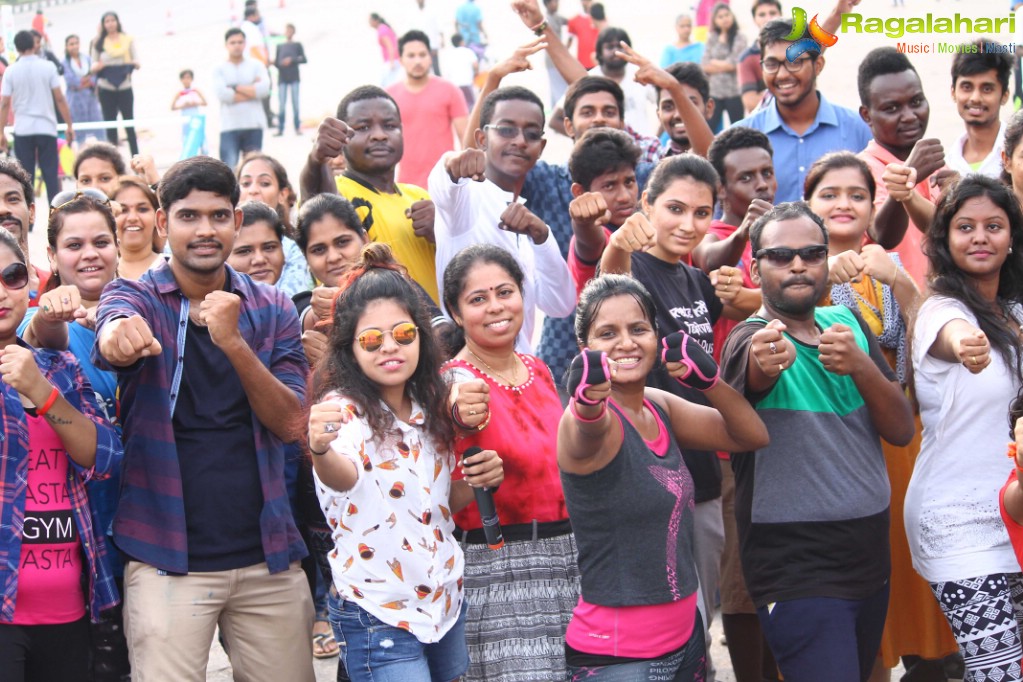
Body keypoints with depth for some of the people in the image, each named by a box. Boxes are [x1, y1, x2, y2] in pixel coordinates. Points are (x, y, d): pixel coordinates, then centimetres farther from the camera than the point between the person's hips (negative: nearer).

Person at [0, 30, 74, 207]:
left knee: (26, 177, 5)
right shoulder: (47, 67, -3)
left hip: (23, 130, 0)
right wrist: (69, 126, 4)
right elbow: (60, 98, -4)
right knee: (51, 175, 4)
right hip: (46, 127, 0)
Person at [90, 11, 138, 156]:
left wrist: (135, 63, -16)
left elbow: (136, 60, 7)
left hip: (125, 88, 0)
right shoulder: (98, 42, 7)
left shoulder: (128, 40, 7)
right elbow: (93, 65, 7)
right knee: (110, 124, 3)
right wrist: (97, 67, -16)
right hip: (106, 89, 0)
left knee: (129, 122, 2)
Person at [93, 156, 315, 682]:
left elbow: (290, 423, -3)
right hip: (167, 561, -2)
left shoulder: (272, 310, 7)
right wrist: (120, 334, -50)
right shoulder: (134, 298, 1)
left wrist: (233, 342, -19)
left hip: (267, 557, 3)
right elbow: (115, 332, -24)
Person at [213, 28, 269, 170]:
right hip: (229, 127, -2)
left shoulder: (256, 66, 9)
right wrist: (252, 90, -6)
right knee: (229, 168, -12)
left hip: (254, 126, 2)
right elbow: (222, 94, -11)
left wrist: (236, 88, -6)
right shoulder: (220, 69, 5)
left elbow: (264, 89, -8)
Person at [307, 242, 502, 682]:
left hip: (446, 602, 7)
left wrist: (477, 481, -4)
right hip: (377, 615, -7)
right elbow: (344, 476, -36)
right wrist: (321, 449, -59)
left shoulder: (429, 407, 6)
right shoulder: (342, 409, -14)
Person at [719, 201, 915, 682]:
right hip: (798, 571, -6)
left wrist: (860, 366, -21)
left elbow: (901, 430, -2)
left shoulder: (847, 324, 6)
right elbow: (748, 375, -36)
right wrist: (765, 363, -60)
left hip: (870, 558, 6)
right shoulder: (751, 339, -11)